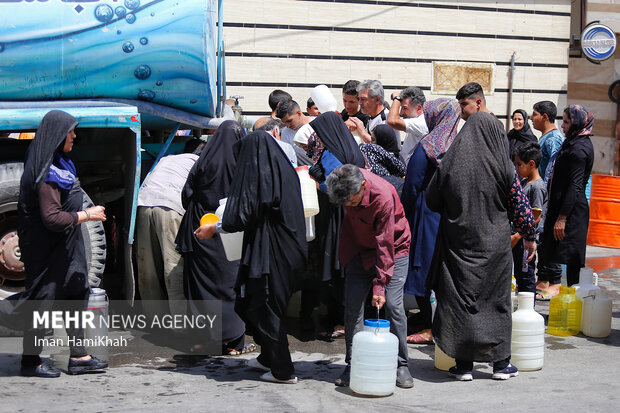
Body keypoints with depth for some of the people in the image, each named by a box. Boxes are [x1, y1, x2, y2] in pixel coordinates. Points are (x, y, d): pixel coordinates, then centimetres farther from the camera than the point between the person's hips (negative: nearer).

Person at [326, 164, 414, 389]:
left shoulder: (383, 197, -34)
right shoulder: (344, 184, -17)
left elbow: (385, 244, -28)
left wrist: (379, 284, -27)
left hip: (393, 248, -5)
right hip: (359, 248, 5)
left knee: (393, 305, -12)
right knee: (352, 305, -3)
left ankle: (401, 366, 0)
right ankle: (352, 365, 5)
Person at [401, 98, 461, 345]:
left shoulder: (426, 146, -13)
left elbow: (412, 186, -11)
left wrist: (404, 214, 1)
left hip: (428, 214, -6)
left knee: (423, 268, 1)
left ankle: (428, 328, 2)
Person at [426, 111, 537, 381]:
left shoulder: (448, 164, -3)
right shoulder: (503, 167, -7)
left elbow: (431, 201, 6)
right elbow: (520, 207, -3)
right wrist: (529, 236, 12)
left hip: (457, 243, 1)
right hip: (494, 245, -1)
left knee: (458, 298, 7)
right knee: (495, 299, 10)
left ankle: (463, 364, 9)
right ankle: (500, 362, 16)